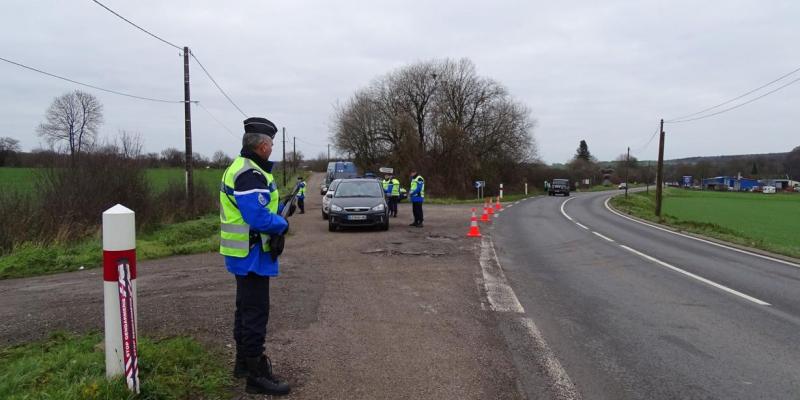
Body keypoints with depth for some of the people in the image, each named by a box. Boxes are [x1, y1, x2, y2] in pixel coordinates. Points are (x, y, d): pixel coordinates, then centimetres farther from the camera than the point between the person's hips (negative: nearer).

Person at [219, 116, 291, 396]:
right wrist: (283, 225, -11)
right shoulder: (250, 175, -22)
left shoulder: (241, 168, 12)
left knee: (246, 308, 20)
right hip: (252, 254, -11)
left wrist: (281, 210, 6)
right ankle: (257, 375, 2)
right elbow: (259, 218, -28)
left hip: (244, 253, 11)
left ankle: (243, 362, 33)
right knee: (256, 313, -5)